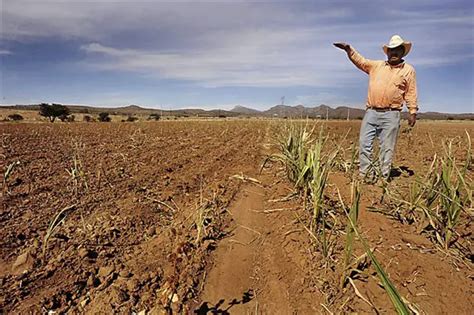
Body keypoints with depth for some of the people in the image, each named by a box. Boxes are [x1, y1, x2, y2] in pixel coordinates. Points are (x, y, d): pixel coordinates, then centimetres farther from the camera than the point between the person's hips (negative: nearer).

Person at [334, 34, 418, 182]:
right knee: (364, 144, -2)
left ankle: (384, 178, 10)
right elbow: (360, 60, 13)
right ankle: (367, 175, 8)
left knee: (387, 148, 1)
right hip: (371, 112, 2)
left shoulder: (409, 70, 9)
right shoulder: (376, 65, 16)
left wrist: (412, 112, -1)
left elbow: (411, 93, 6)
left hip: (391, 115, -2)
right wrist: (348, 49, -1)